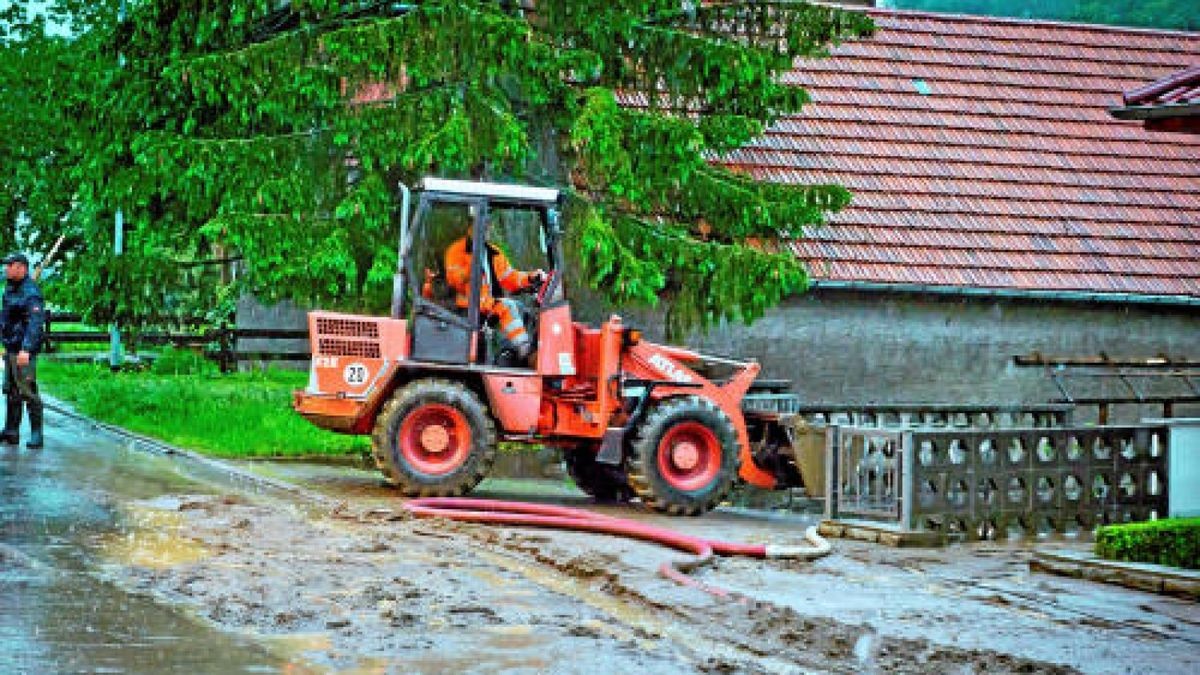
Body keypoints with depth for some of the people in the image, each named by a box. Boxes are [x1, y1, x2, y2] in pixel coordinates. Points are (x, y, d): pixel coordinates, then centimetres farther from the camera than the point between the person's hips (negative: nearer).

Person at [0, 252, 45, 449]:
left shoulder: (30, 292, -16)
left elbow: (35, 323, -23)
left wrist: (26, 350, -31)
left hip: (24, 351, -10)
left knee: (28, 392, -8)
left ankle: (36, 435, -5)